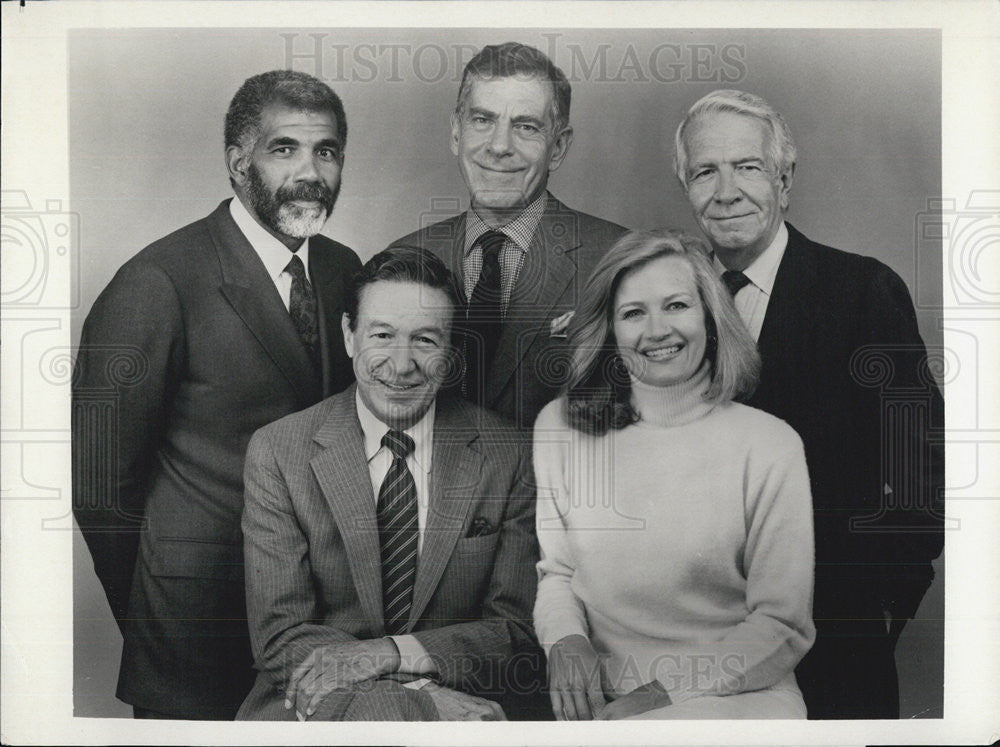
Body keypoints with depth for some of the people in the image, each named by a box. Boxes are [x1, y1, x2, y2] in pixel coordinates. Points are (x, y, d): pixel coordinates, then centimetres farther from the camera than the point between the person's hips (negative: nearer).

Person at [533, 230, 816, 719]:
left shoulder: (771, 446, -3)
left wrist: (666, 691, -14)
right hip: (595, 700, 3)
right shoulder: (559, 427, 6)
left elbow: (782, 625, -3)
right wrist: (565, 641, -7)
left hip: (735, 695, -2)